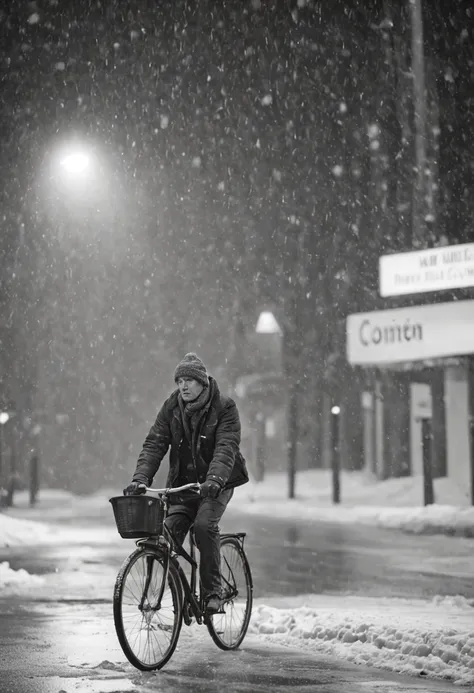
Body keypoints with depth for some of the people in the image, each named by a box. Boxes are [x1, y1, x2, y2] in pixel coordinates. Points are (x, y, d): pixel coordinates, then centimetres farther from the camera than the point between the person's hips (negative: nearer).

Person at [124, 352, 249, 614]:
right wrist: (140, 479, -23)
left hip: (216, 484, -4)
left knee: (204, 525, -27)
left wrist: (214, 480, -40)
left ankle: (212, 593, -17)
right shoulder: (171, 408, 1)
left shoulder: (224, 408, -11)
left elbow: (226, 448, -23)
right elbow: (154, 444, -7)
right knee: (169, 532, -14)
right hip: (183, 482, 4)